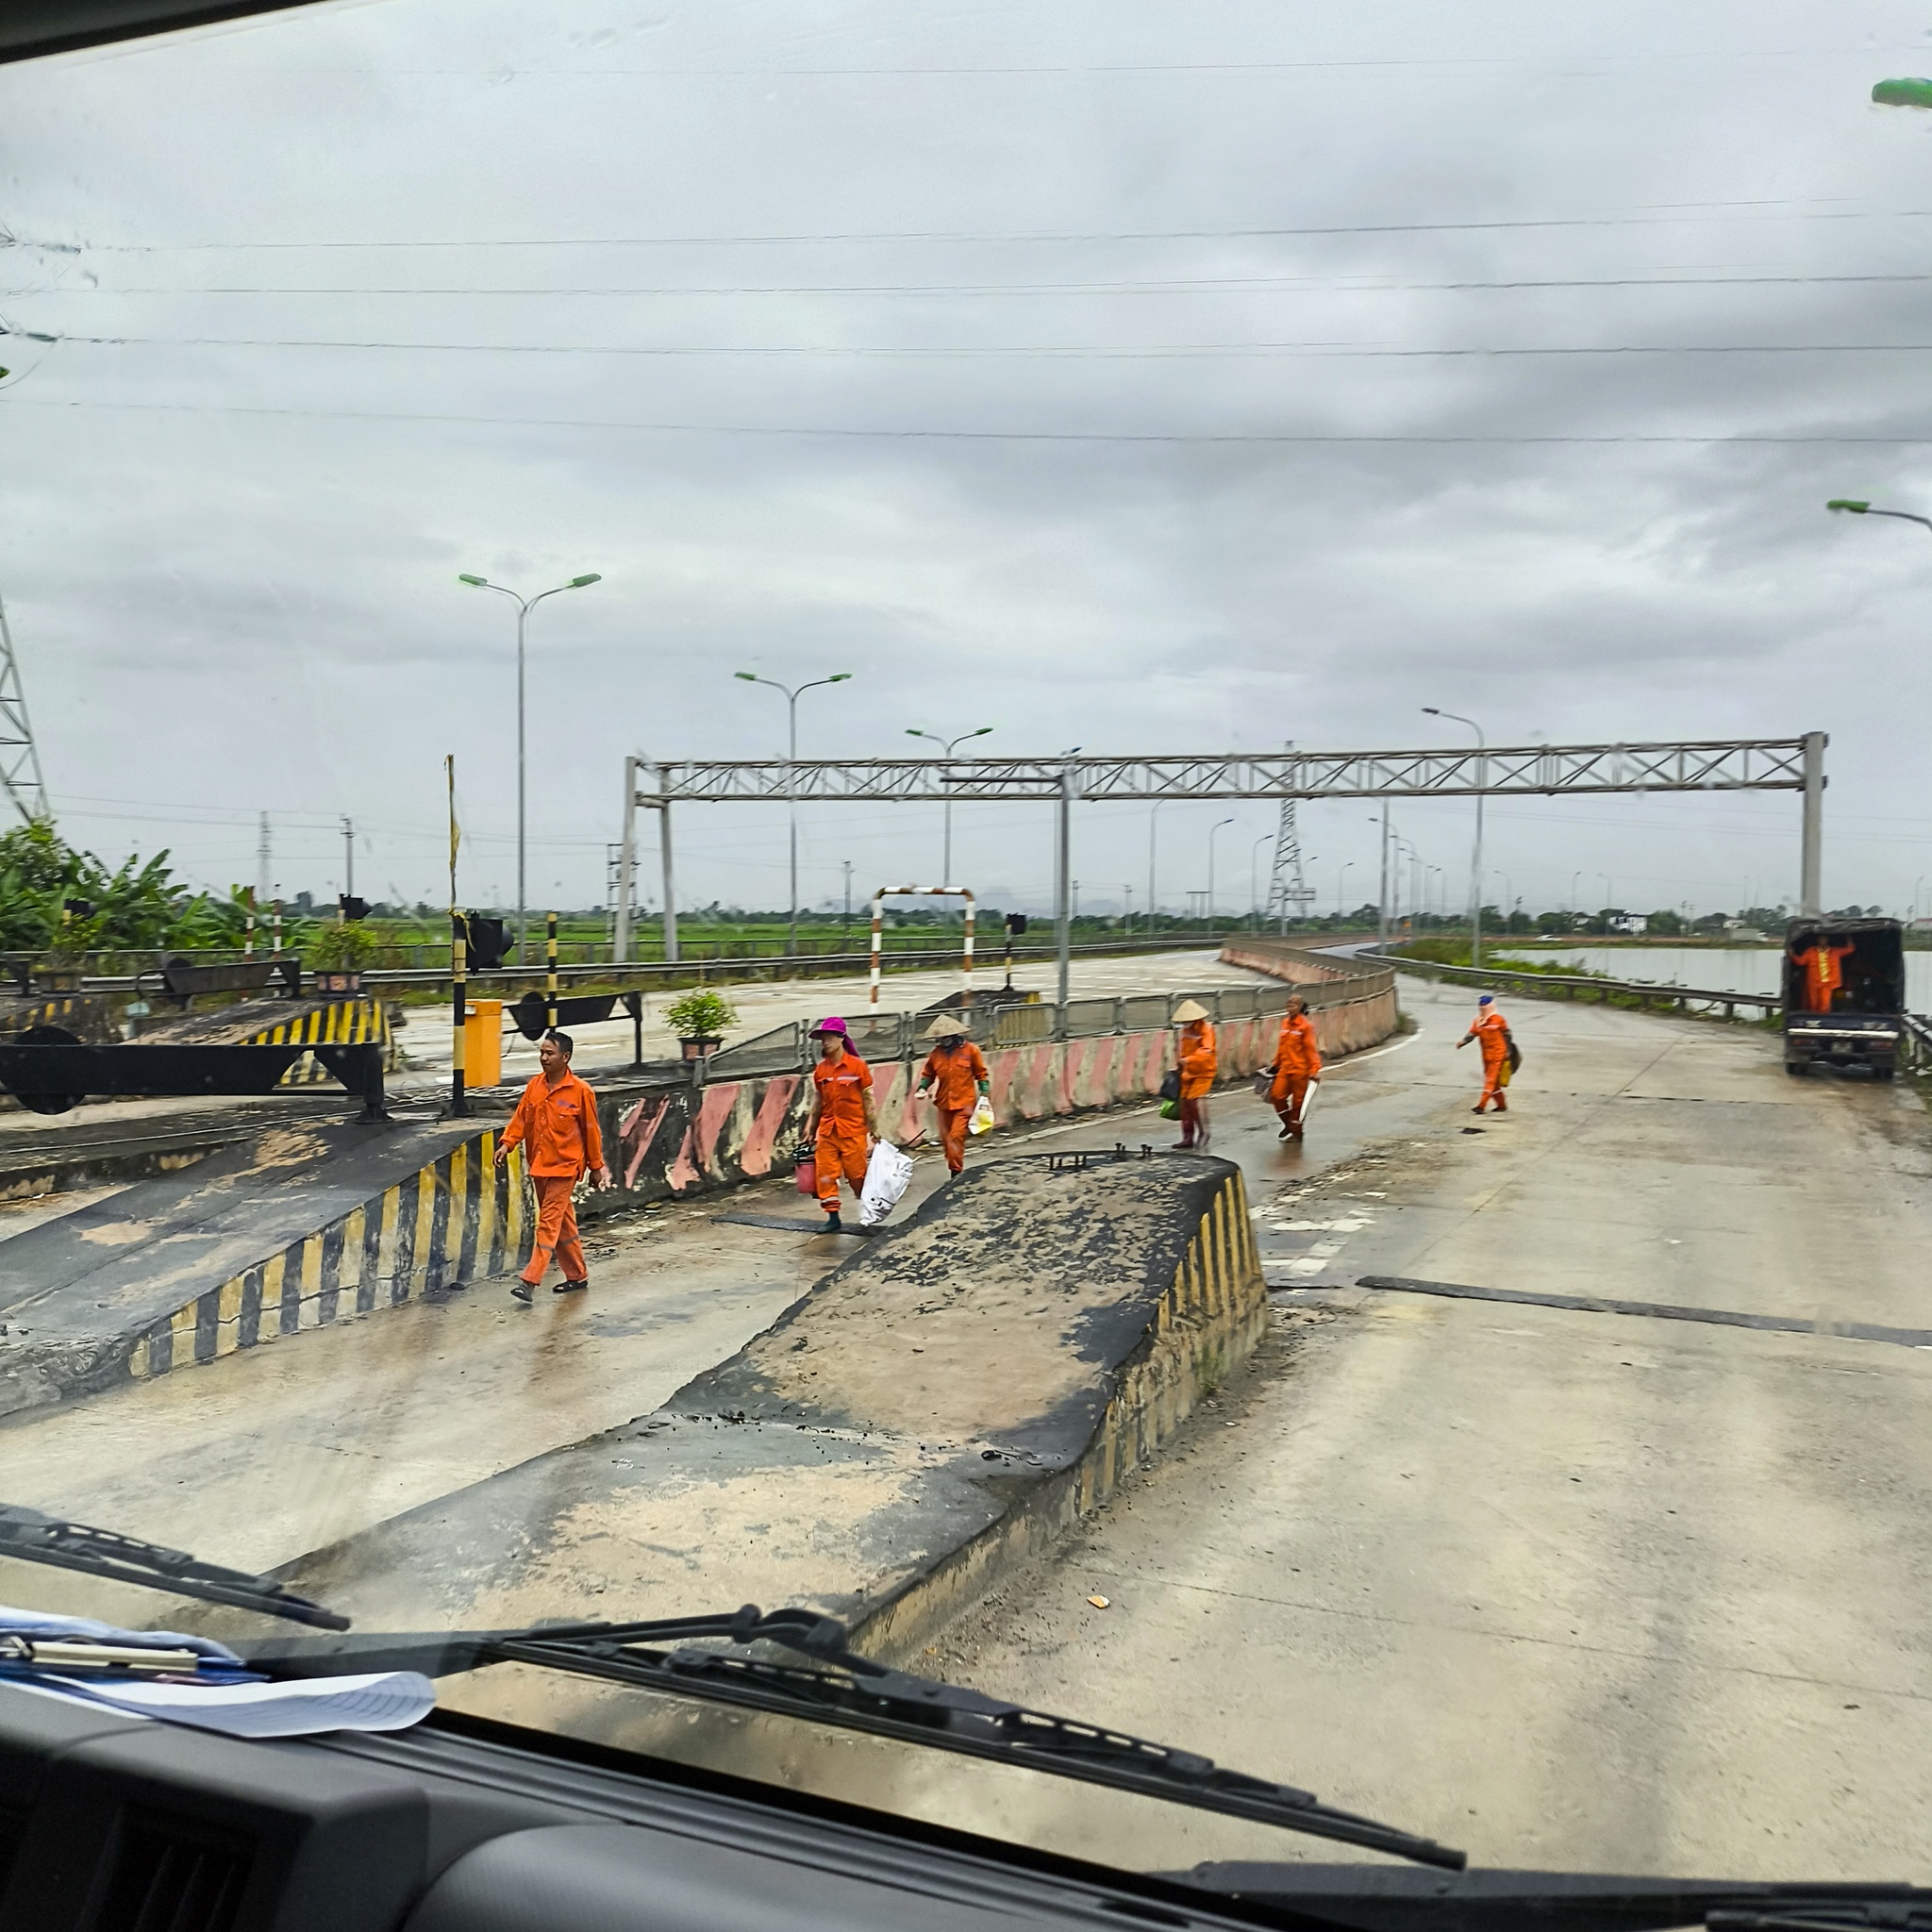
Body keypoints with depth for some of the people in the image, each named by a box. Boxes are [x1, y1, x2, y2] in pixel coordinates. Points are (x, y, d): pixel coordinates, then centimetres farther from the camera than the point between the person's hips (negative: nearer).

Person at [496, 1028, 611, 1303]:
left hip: (564, 1166, -6)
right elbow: (521, 1118, 6)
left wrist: (596, 1166, 1)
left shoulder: (580, 1091, -10)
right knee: (563, 1222, 15)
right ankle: (577, 1276, 26)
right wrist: (507, 1143, -11)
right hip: (539, 1165, 6)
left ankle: (530, 1280, -11)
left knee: (549, 1223, -9)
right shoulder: (534, 1086, 4)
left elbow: (590, 1131, -4)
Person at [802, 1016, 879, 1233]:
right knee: (826, 1175, -1)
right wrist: (810, 1130, 12)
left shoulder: (857, 1066, -7)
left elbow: (868, 1100, -3)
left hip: (853, 1131, -4)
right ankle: (833, 1218, 8)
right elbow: (817, 1102, 13)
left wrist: (874, 1130, -3)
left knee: (857, 1175, 3)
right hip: (827, 1131, 4)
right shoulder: (820, 1070, 6)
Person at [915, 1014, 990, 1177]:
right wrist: (922, 1088, -6)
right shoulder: (936, 1053, 1)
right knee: (946, 1138, 9)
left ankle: (956, 1171, -7)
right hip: (944, 1103, 4)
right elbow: (927, 1074, 12)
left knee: (956, 1136, -13)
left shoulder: (970, 1050, -4)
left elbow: (981, 1073, 4)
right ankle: (955, 1168, 24)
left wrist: (984, 1094, 0)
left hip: (964, 1102, -4)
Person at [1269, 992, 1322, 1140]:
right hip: (1285, 1068, 6)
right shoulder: (1285, 1023, 8)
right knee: (1277, 1095, -1)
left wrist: (1315, 1069, -17)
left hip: (1300, 1070, -6)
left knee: (1298, 1101, 4)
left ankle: (1296, 1131, 17)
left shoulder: (1305, 1025, -12)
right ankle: (1288, 1123, 21)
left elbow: (1311, 1049, -14)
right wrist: (1276, 1064, 19)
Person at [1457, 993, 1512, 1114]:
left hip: (1498, 1054, -7)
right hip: (1486, 1055, 7)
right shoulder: (1477, 1021, 7)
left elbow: (1507, 1034, -2)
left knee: (1491, 1080, -8)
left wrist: (1508, 1051, -3)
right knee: (1493, 1082, 12)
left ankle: (1481, 1106, -13)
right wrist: (1462, 1042, -20)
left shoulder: (1498, 1019, -8)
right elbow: (1471, 1034, -1)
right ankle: (1502, 1105, 25)